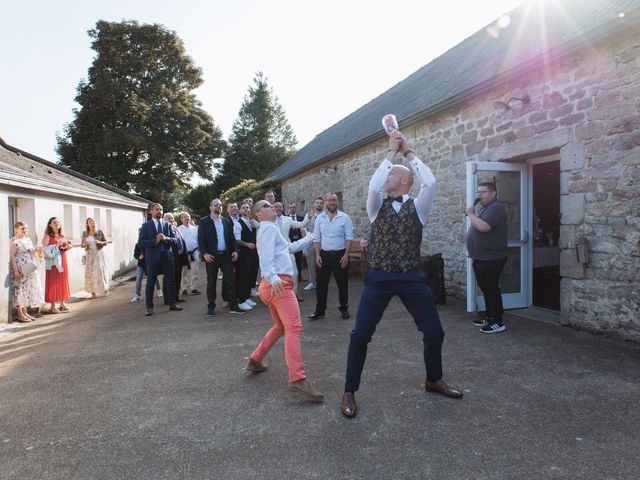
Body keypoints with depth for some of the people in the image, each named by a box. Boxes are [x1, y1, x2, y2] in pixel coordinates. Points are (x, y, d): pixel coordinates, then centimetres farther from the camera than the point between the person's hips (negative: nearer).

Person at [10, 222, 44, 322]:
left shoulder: (28, 239, 14)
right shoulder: (13, 241, -9)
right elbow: (11, 256, -14)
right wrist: (16, 271, -19)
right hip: (20, 270, -8)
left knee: (28, 290, 11)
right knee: (20, 290, -2)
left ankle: (25, 312, 19)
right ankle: (20, 315, 5)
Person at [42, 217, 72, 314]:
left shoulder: (62, 236, 14)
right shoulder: (48, 236, -4)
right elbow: (45, 249, -13)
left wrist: (67, 247, 3)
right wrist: (56, 245, -21)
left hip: (62, 261, 6)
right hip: (53, 262, -6)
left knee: (63, 282, 8)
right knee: (53, 283, -4)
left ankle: (62, 303, 16)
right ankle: (53, 306, 1)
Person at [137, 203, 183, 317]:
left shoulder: (167, 225, 11)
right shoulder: (146, 225, 3)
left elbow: (175, 240, 4)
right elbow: (141, 242, -7)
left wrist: (166, 238, -15)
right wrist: (155, 241, -17)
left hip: (167, 256, 3)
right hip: (153, 257, -3)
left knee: (171, 281, 5)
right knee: (150, 283, 2)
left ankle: (172, 304, 17)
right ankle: (149, 307, 10)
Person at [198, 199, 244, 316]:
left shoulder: (227, 221, 13)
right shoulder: (204, 221, 1)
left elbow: (232, 237, 13)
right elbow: (201, 239, -5)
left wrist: (235, 250, -1)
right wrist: (204, 253, -16)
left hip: (226, 256, 3)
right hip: (211, 256, -3)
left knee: (230, 280, 0)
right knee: (211, 282, 6)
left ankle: (233, 306, 5)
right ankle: (211, 307, 15)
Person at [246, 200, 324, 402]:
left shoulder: (268, 230, 28)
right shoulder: (269, 228, -3)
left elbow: (290, 247, 35)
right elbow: (266, 257, -19)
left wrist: (311, 237, 39)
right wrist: (274, 278, -35)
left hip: (271, 286, 11)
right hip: (278, 283, -11)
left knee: (280, 327, 25)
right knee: (294, 329, -20)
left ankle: (255, 360, 30)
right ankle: (297, 381, -29)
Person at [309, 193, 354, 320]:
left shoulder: (344, 217, -3)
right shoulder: (319, 218, 5)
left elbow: (349, 237, -6)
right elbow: (316, 238, 6)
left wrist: (346, 255, -13)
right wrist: (317, 255, -2)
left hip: (340, 255, -2)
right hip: (324, 255, 3)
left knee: (342, 283, 7)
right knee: (321, 283, 5)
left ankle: (344, 309, 20)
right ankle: (319, 310, 16)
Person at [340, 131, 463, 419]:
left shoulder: (417, 207, 5)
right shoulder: (378, 206, 6)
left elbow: (430, 183, -13)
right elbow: (374, 186, -15)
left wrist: (407, 152, -6)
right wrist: (391, 152, -9)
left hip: (412, 277, 1)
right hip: (379, 277, 0)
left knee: (434, 331, 7)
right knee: (361, 334, -6)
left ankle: (433, 380, 35)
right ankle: (349, 392, 11)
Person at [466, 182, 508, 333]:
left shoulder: (496, 208, -15)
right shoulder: (485, 208, 18)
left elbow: (483, 227, -29)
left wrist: (471, 214, -15)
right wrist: (474, 254, 20)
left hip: (491, 258, -10)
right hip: (481, 258, 10)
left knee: (491, 289, -6)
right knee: (485, 288, 15)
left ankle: (498, 322, 1)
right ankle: (489, 316, 25)